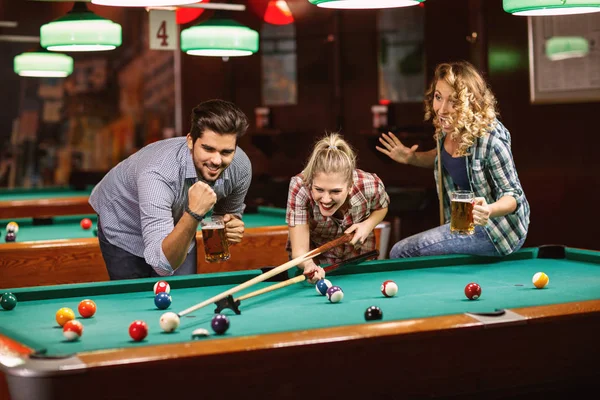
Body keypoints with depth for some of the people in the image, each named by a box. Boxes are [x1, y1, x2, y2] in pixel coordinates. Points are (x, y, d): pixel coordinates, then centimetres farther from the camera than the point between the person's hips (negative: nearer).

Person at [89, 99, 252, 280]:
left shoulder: (241, 167, -25)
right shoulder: (157, 173, -42)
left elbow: (231, 213, -2)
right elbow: (163, 264, -45)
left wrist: (233, 228, -25)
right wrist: (193, 214, -57)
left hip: (176, 230, 4)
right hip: (123, 226, -4)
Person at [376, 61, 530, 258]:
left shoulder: (491, 139, -30)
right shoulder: (448, 127, -6)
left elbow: (513, 194, -22)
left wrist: (489, 210, -42)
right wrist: (412, 158, 0)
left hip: (496, 231, -8)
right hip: (465, 219, 8)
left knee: (400, 253, -16)